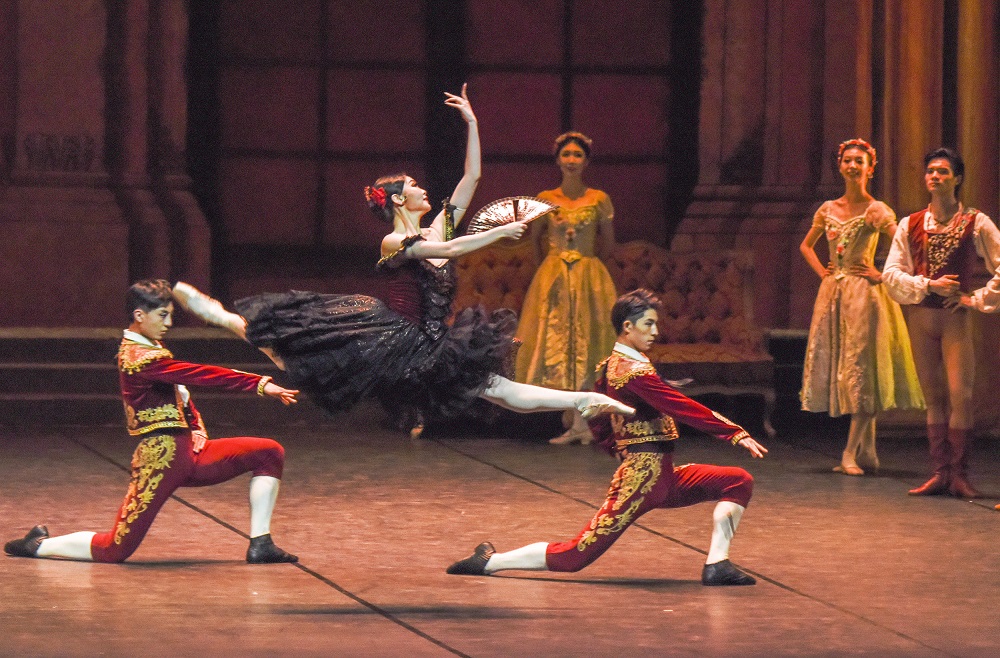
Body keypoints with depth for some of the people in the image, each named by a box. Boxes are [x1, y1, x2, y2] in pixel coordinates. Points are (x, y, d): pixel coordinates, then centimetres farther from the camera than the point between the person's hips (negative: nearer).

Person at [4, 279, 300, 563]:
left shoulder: (151, 348, 15)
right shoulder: (137, 357, -17)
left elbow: (181, 393, 25)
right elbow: (199, 375, -25)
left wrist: (197, 428, 5)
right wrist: (260, 384, -29)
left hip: (186, 453, 10)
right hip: (162, 458, -10)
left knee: (270, 453, 1)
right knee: (115, 549, -10)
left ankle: (260, 545, 1)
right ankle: (39, 545, 14)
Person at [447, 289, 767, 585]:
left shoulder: (609, 367, 13)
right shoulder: (634, 371, -17)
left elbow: (597, 423, 23)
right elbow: (683, 408, -21)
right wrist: (736, 434, -21)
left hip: (660, 478, 10)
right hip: (644, 478, -10)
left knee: (738, 481, 5)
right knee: (574, 556, -9)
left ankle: (717, 565, -3)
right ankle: (488, 561, 4)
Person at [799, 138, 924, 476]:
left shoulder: (876, 211, -4)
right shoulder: (828, 210, 12)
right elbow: (806, 246, 26)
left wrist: (882, 275, -13)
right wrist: (821, 271, 12)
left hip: (863, 294, -6)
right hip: (833, 294, 6)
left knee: (860, 370, -9)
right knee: (836, 367, 4)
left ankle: (851, 454, -10)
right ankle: (867, 451, 10)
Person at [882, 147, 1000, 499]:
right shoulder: (910, 225, 8)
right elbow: (892, 272, 3)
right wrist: (929, 284, -9)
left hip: (958, 316, -3)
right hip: (921, 317, 3)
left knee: (960, 395, -11)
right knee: (934, 397, 6)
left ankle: (959, 474, -7)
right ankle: (940, 473, 8)